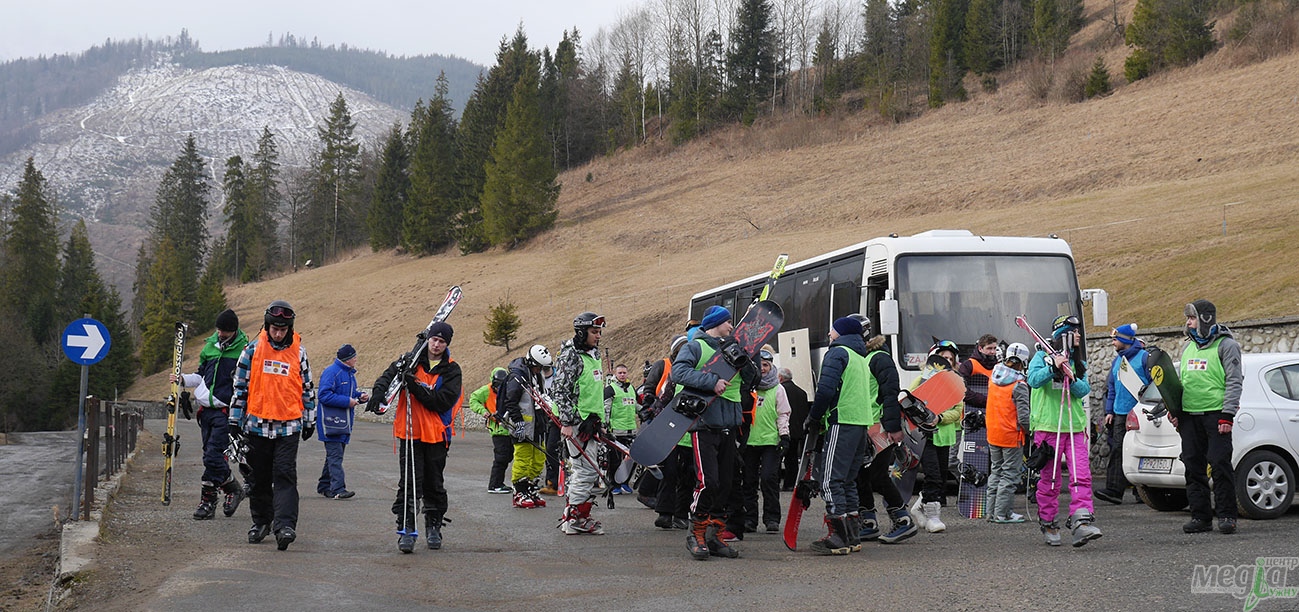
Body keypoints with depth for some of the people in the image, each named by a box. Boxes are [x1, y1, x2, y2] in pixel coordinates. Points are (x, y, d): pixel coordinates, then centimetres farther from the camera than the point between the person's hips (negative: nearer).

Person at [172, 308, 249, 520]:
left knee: (213, 455, -12)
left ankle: (208, 500, 0)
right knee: (210, 455, 7)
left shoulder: (243, 350, -5)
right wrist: (183, 379, 7)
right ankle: (232, 488, 18)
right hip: (207, 408, 6)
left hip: (226, 410, -6)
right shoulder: (210, 346, 12)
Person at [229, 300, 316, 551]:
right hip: (257, 424, 1)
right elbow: (240, 385, 7)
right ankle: (261, 522, 26)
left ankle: (285, 525, -19)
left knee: (285, 476, -11)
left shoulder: (299, 352, 5)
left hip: (289, 426, -1)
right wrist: (236, 420, 6)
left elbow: (307, 388, 13)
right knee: (259, 478, 11)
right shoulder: (253, 349, 2)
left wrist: (309, 420, 15)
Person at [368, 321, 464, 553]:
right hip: (410, 432, 0)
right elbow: (389, 375, -6)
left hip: (436, 435, 0)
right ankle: (406, 530, -9)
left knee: (434, 485, 11)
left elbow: (442, 402, -12)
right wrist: (379, 391, -27)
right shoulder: (410, 362, 5)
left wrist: (416, 386, -20)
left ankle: (434, 527, 27)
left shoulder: (451, 371, -1)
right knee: (409, 483, -9)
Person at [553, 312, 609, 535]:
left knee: (587, 471, 11)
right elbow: (561, 391, -16)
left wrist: (601, 420, 25)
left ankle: (581, 517, 17)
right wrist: (566, 422, -21)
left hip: (590, 422, 9)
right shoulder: (571, 356, -11)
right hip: (576, 420, -9)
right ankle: (572, 517, -5)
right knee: (586, 470, -11)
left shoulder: (594, 355, 18)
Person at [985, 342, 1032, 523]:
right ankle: (1003, 513, 3)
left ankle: (992, 511, 21)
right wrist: (1029, 432, -3)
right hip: (1011, 435, -7)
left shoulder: (994, 376, 1)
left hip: (992, 433, 7)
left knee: (996, 471, 17)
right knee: (1010, 474, 2)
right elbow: (1023, 416, -19)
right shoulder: (1019, 385, -18)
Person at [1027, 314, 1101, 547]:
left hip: (1075, 427, 4)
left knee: (1081, 476, -10)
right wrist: (1053, 367, -25)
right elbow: (1034, 380, -14)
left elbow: (1085, 390, 4)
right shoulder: (1043, 357, 2)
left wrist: (1072, 378, -14)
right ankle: (1048, 525, 14)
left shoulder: (1078, 362, 16)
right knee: (1050, 480, 2)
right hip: (1048, 426, -4)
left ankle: (1081, 523, -15)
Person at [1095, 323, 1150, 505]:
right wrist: (1109, 411, 13)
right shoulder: (1117, 361, 16)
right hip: (1120, 414, 6)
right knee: (1117, 450, -1)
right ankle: (1114, 489, -6)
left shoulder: (1144, 357, -6)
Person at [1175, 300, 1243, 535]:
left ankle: (1226, 516, -2)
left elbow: (1234, 381, -8)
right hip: (1189, 416, 7)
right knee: (1194, 467, 4)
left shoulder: (1226, 345, -2)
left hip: (1216, 415, -7)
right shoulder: (1188, 348, 20)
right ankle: (1200, 517, 9)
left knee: (1220, 463, -9)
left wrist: (1228, 414, -15)